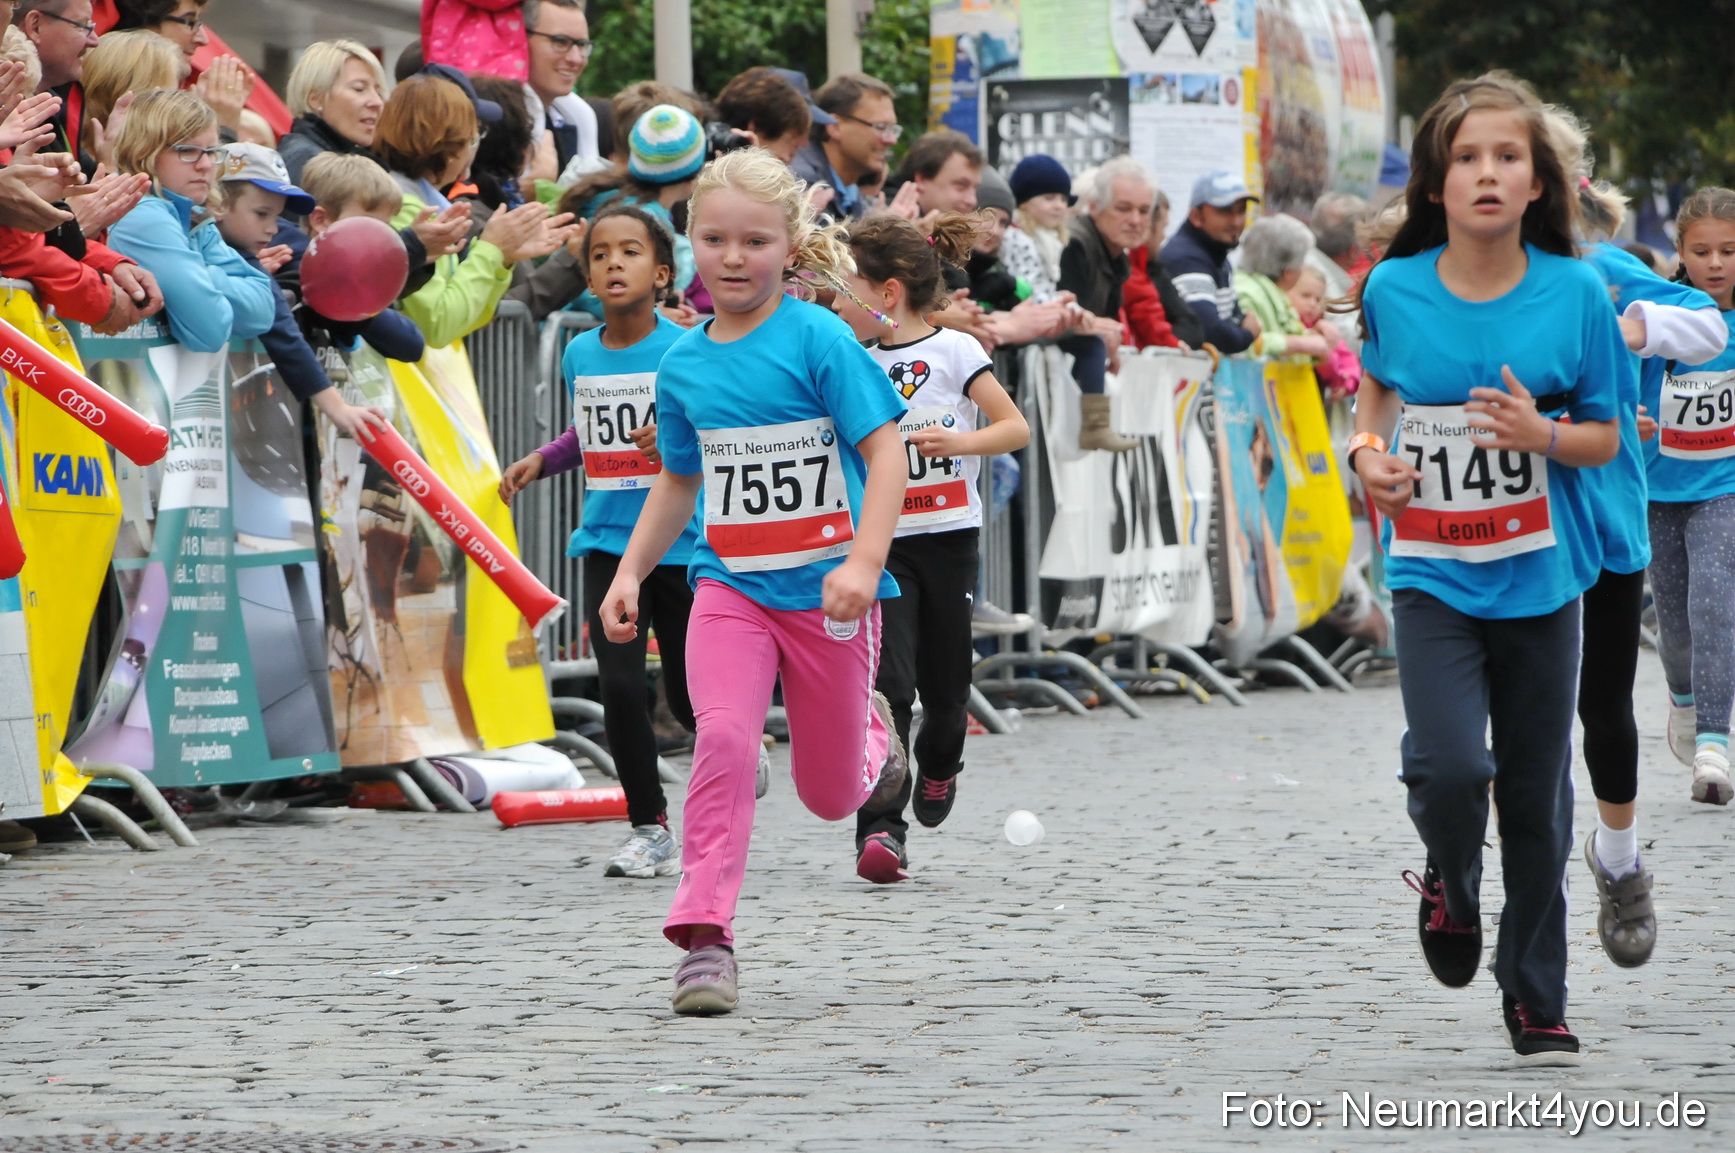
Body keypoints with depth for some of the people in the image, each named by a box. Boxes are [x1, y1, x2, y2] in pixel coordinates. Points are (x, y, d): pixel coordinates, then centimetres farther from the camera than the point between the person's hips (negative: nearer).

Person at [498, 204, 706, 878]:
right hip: (608, 542, 3)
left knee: (689, 701, 6)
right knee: (620, 686, -11)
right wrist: (540, 461, 10)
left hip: (682, 544, -3)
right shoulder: (580, 355, 6)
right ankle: (650, 829, 3)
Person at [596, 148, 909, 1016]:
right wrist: (629, 572, 13)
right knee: (724, 736, -23)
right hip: (729, 587, 3)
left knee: (829, 793, 9)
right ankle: (705, 935, -21)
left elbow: (885, 453, -14)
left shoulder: (819, 341, -10)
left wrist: (863, 563, -25)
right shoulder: (683, 364, 6)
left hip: (824, 593, -3)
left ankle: (872, 734, 47)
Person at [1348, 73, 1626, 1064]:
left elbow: (1606, 438, 2)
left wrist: (1541, 435, -18)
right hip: (1433, 574, 0)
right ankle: (1450, 887, 17)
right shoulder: (1395, 289, -3)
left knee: (1537, 794, 5)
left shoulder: (1574, 293, -5)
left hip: (1540, 577, 0)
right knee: (1450, 766, -18)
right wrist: (1369, 451, -1)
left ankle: (1537, 999, 21)